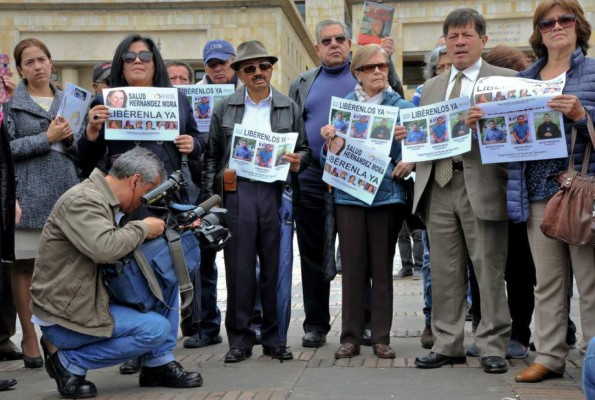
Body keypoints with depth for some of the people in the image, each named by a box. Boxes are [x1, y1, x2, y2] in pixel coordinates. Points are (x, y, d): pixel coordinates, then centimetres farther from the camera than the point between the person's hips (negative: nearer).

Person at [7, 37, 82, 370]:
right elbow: (8, 148, -7)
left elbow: (81, 151, 16)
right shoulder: (12, 103, 3)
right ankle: (30, 339, 7)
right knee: (25, 267, 0)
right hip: (29, 194, -3)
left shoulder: (68, 101, 16)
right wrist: (46, 138, -12)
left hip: (66, 193, 3)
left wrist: (69, 138, -4)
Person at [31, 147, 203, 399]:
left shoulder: (110, 203, 10)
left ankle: (159, 365, 9)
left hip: (94, 299, 10)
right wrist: (144, 227, -17)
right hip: (64, 316, -10)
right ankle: (70, 361, -5)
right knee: (157, 329, -18)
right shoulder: (82, 199, -19)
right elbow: (105, 248, -35)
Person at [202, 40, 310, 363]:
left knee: (274, 266, 1)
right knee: (239, 267, -1)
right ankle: (239, 339, 8)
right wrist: (210, 197, 0)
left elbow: (304, 149, 15)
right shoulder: (225, 108, 11)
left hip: (275, 192, 1)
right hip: (236, 192, 0)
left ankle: (273, 338, 12)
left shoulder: (288, 108, 12)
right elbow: (212, 155, 9)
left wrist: (298, 161, -8)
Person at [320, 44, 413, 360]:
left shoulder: (402, 106, 5)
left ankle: (381, 337, 13)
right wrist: (330, 139, -13)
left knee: (382, 267, 5)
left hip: (387, 194, 0)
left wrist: (408, 163, -16)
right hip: (349, 194, 1)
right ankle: (350, 337, 10)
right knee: (352, 266, 2)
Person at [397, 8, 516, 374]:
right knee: (445, 272, 8)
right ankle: (448, 345, 16)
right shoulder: (432, 87, 20)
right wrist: (409, 135, 0)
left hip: (482, 185, -5)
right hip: (438, 184, 5)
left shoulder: (506, 80, 4)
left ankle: (493, 346, 9)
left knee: (489, 271, -1)